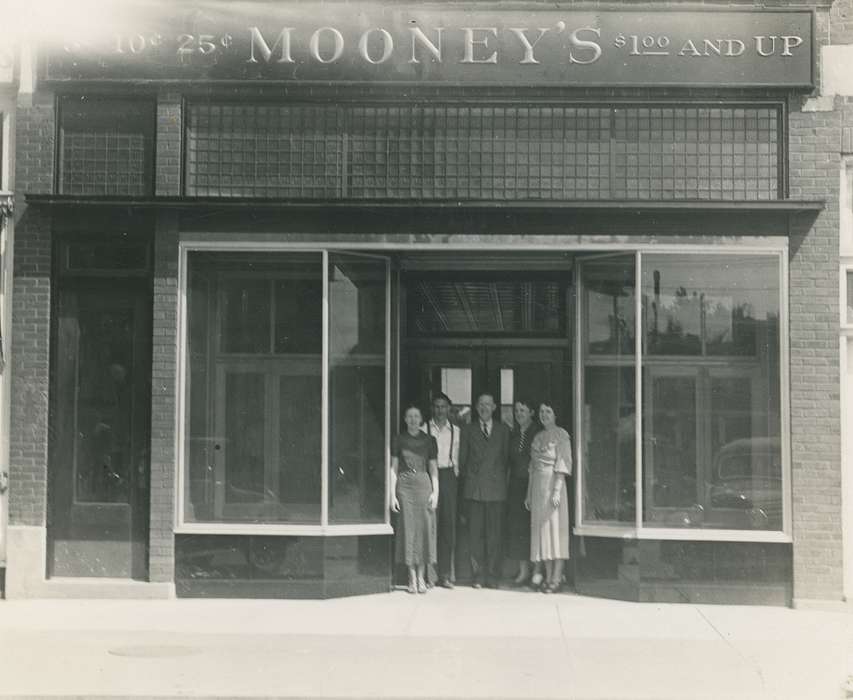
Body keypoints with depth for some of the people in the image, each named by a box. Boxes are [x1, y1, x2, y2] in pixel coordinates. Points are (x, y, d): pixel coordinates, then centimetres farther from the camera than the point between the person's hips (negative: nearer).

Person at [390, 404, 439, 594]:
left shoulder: (428, 440, 8)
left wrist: (435, 492, -1)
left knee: (425, 527, -2)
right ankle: (412, 578, 4)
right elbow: (394, 468, 6)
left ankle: (421, 578, 6)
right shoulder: (399, 440, 6)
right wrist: (392, 494, -1)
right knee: (408, 528, -2)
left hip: (424, 485, 1)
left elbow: (433, 469, 9)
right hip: (405, 485, -1)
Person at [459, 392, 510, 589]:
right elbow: (462, 459, 10)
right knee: (475, 533, 0)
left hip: (496, 488, 0)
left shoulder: (503, 430, 11)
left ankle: (493, 575, 6)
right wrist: (465, 481, 3)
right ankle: (477, 575, 4)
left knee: (494, 534, 0)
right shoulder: (468, 430, 10)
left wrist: (503, 481, 4)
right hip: (474, 488, 0)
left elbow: (507, 458, 11)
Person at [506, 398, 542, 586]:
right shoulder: (513, 434, 11)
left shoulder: (539, 433, -3)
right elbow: (510, 460, 11)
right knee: (516, 527, 3)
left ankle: (537, 571, 4)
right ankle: (523, 570, 11)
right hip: (516, 485, 5)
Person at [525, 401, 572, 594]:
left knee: (555, 528, -7)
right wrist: (529, 494, 13)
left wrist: (557, 490, -19)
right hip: (537, 485, 7)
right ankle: (548, 576, 9)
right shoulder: (538, 438, 16)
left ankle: (556, 577, -5)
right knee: (541, 529, 5)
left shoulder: (561, 435, -3)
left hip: (553, 483, -7)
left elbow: (563, 464, -11)